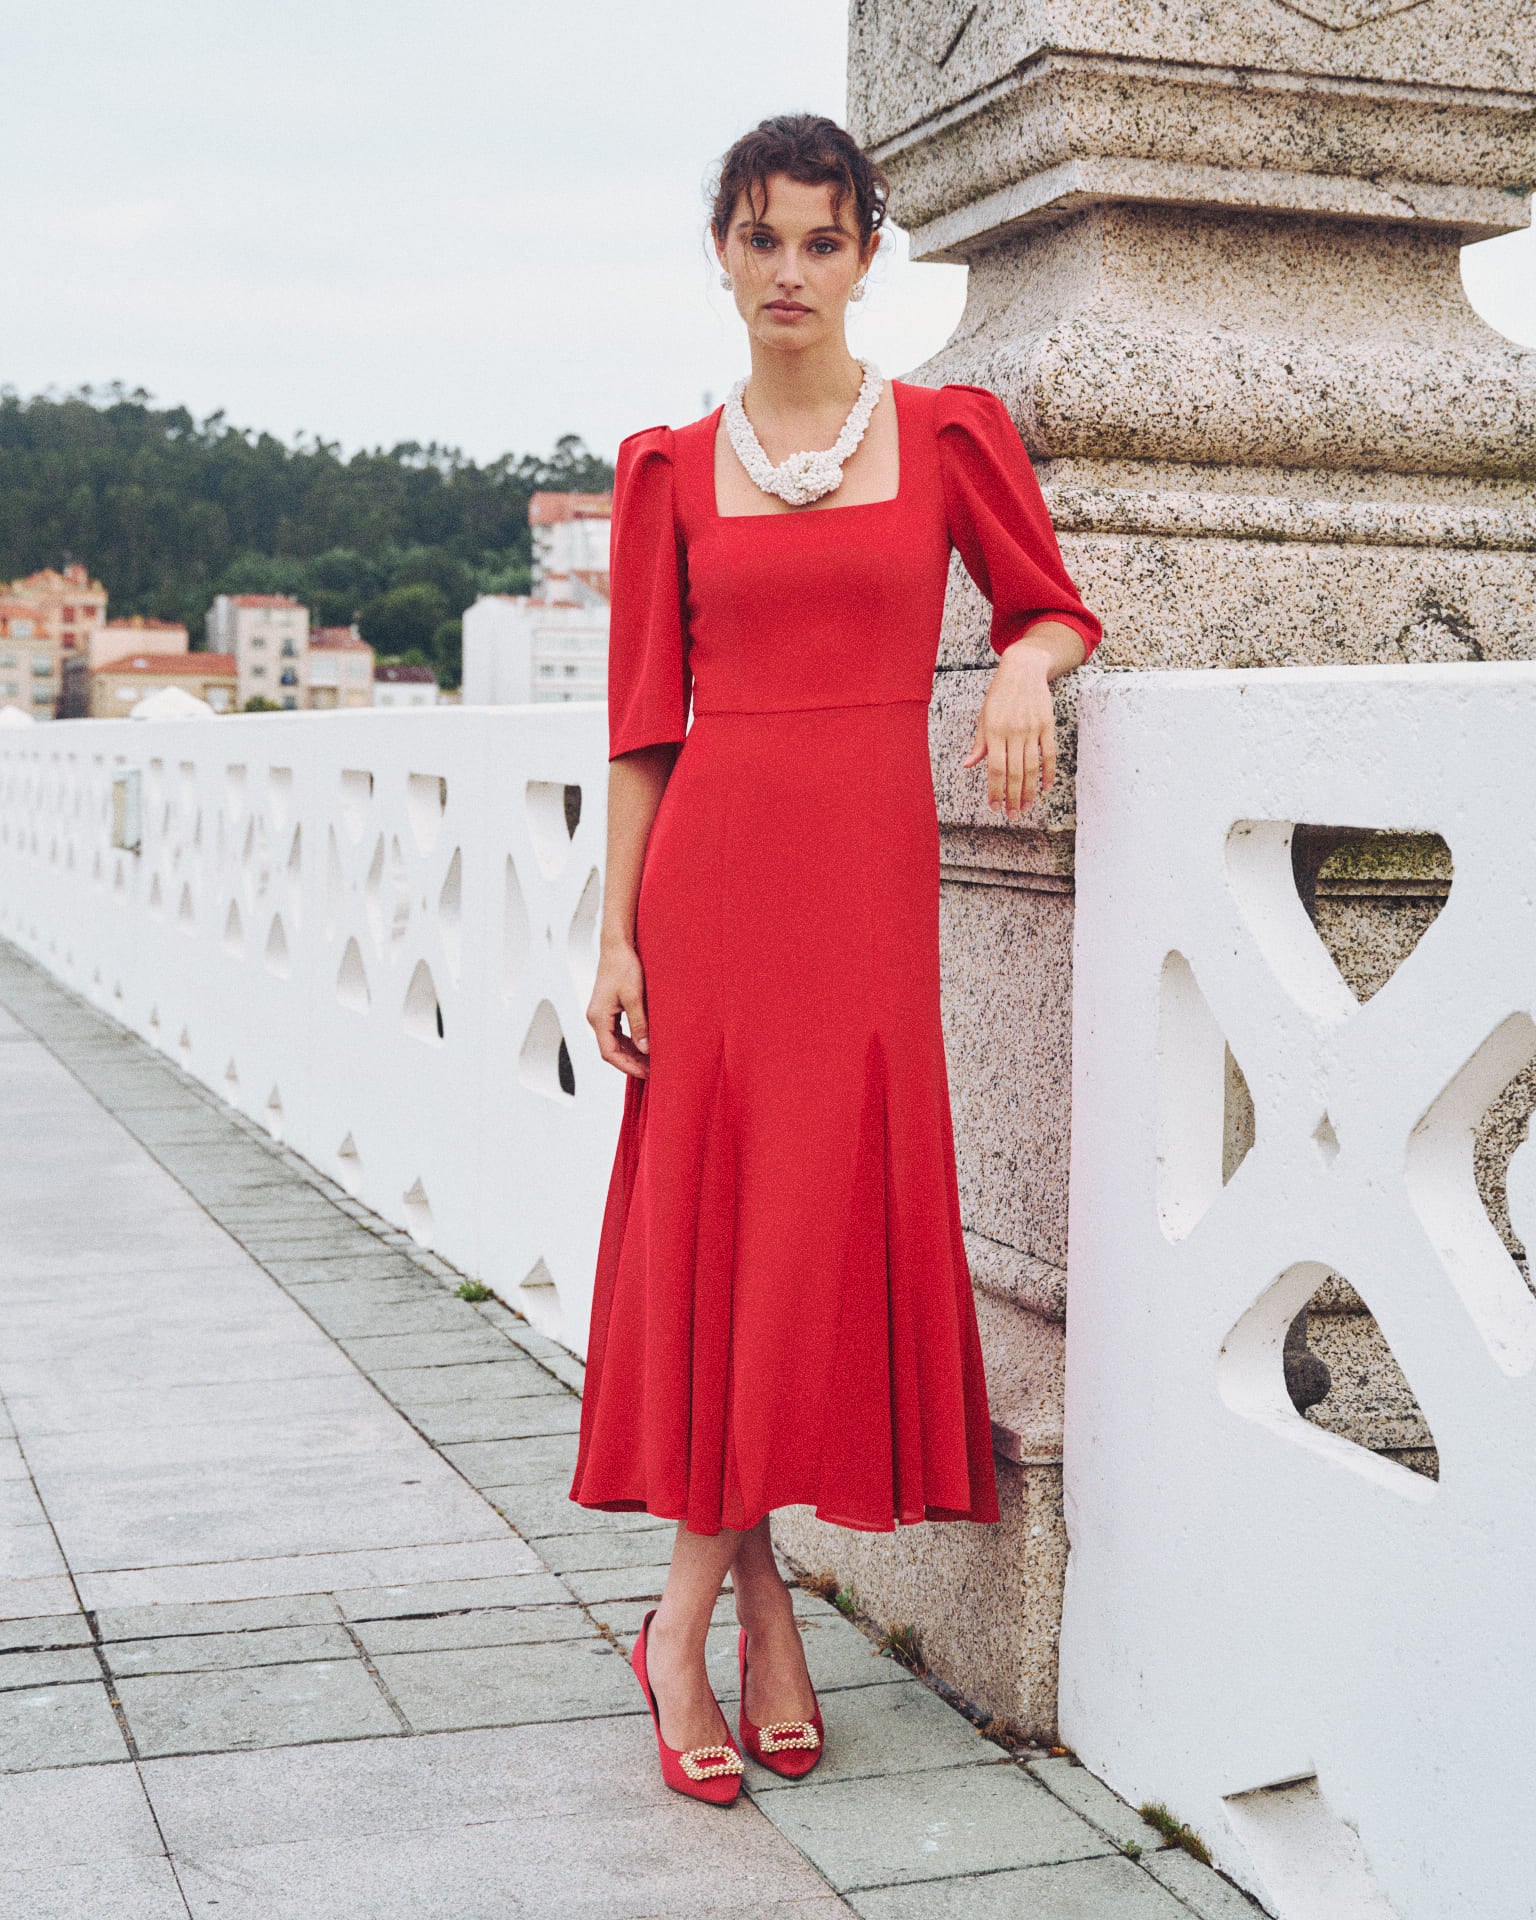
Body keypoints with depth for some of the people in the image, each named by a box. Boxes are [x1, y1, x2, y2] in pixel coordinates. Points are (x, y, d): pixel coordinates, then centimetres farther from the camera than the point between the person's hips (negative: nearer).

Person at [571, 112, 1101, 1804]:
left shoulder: (949, 435, 5)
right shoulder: (670, 470, 7)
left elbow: (1052, 605, 13)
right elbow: (644, 720, 6)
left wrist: (1024, 668, -11)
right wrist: (615, 934, 0)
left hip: (868, 874, 0)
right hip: (712, 872, 1)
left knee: (823, 1230, -3)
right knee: (711, 1226, 0)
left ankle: (685, 1620, 10)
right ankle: (759, 1600, 15)